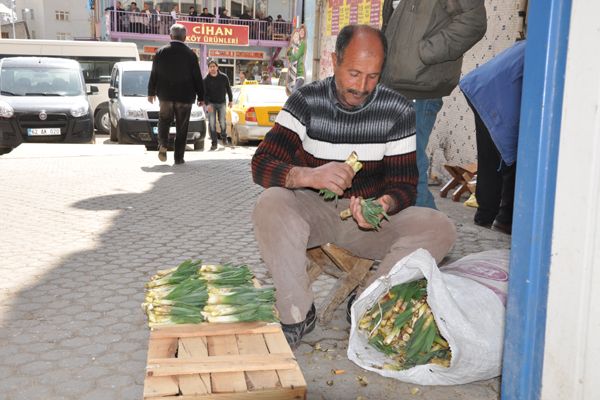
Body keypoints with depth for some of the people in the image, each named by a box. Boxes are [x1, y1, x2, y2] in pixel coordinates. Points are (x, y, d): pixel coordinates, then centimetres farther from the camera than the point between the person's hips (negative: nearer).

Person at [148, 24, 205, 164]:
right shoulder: (190, 54, -6)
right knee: (182, 127, 5)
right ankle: (178, 157, 5)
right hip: (184, 96, -2)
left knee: (164, 121, 19)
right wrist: (201, 97, 5)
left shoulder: (161, 52, 0)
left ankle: (163, 145, -4)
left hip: (165, 95, 2)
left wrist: (151, 92, 18)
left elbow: (153, 74, 6)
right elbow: (197, 77, -3)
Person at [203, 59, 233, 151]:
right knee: (212, 123, -7)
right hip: (211, 103, -1)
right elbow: (204, 93, -10)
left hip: (221, 103, 1)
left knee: (222, 122, 1)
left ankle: (224, 138, 29)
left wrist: (230, 100, 9)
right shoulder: (206, 80, -10)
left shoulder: (224, 77, -6)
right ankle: (214, 143, -1)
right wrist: (207, 104, -21)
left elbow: (228, 89, 6)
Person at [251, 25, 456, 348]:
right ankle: (297, 315, -21)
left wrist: (386, 205, -31)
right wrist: (311, 176, -38)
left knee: (440, 228, -22)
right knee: (269, 204, -33)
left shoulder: (398, 112, -6)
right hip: (313, 209, -1)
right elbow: (261, 164, -17)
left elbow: (404, 184, -5)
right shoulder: (306, 101, -8)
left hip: (370, 216, 1)